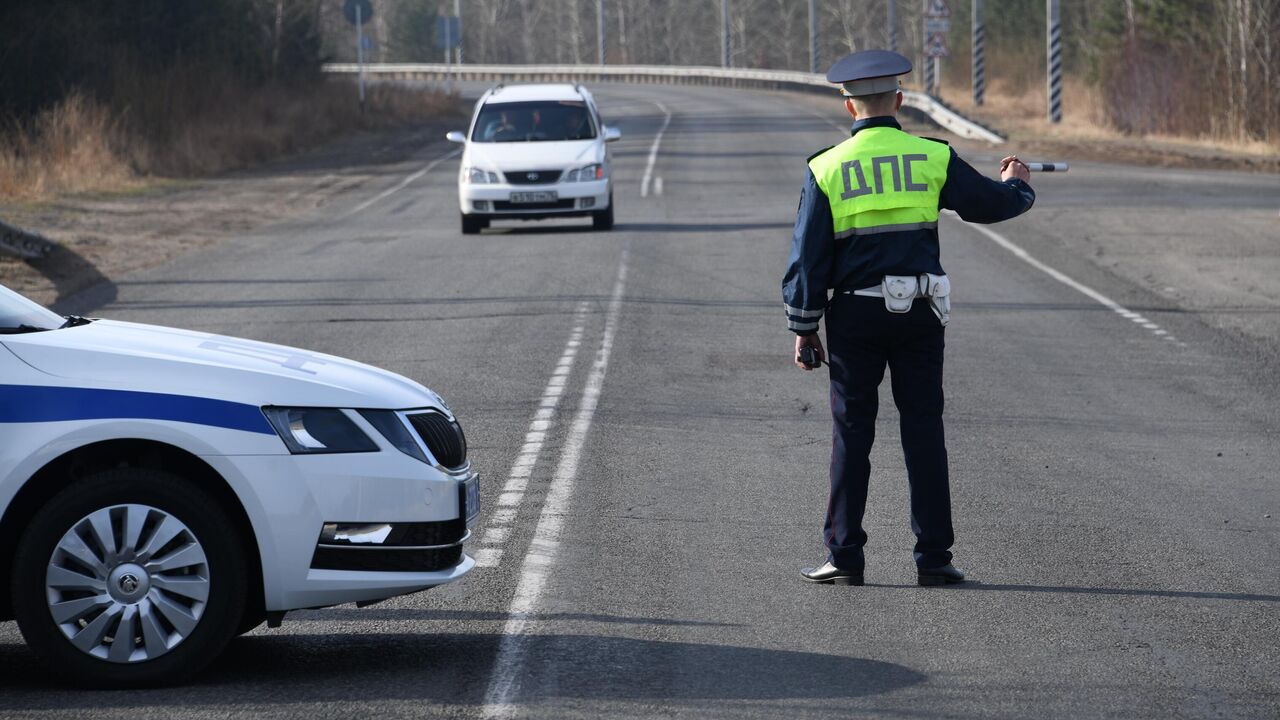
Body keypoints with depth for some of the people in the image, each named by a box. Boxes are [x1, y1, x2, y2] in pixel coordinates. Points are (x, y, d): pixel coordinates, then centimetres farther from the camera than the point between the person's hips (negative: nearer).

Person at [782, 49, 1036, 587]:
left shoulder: (826, 169, -3)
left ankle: (845, 556, 4)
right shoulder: (934, 159, -1)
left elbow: (807, 259, -2)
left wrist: (804, 330, 5)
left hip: (855, 316, -1)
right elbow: (991, 204, 11)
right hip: (919, 316, 1)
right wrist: (1016, 183, 35)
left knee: (852, 434, 4)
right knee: (924, 432, 6)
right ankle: (933, 557, 5)